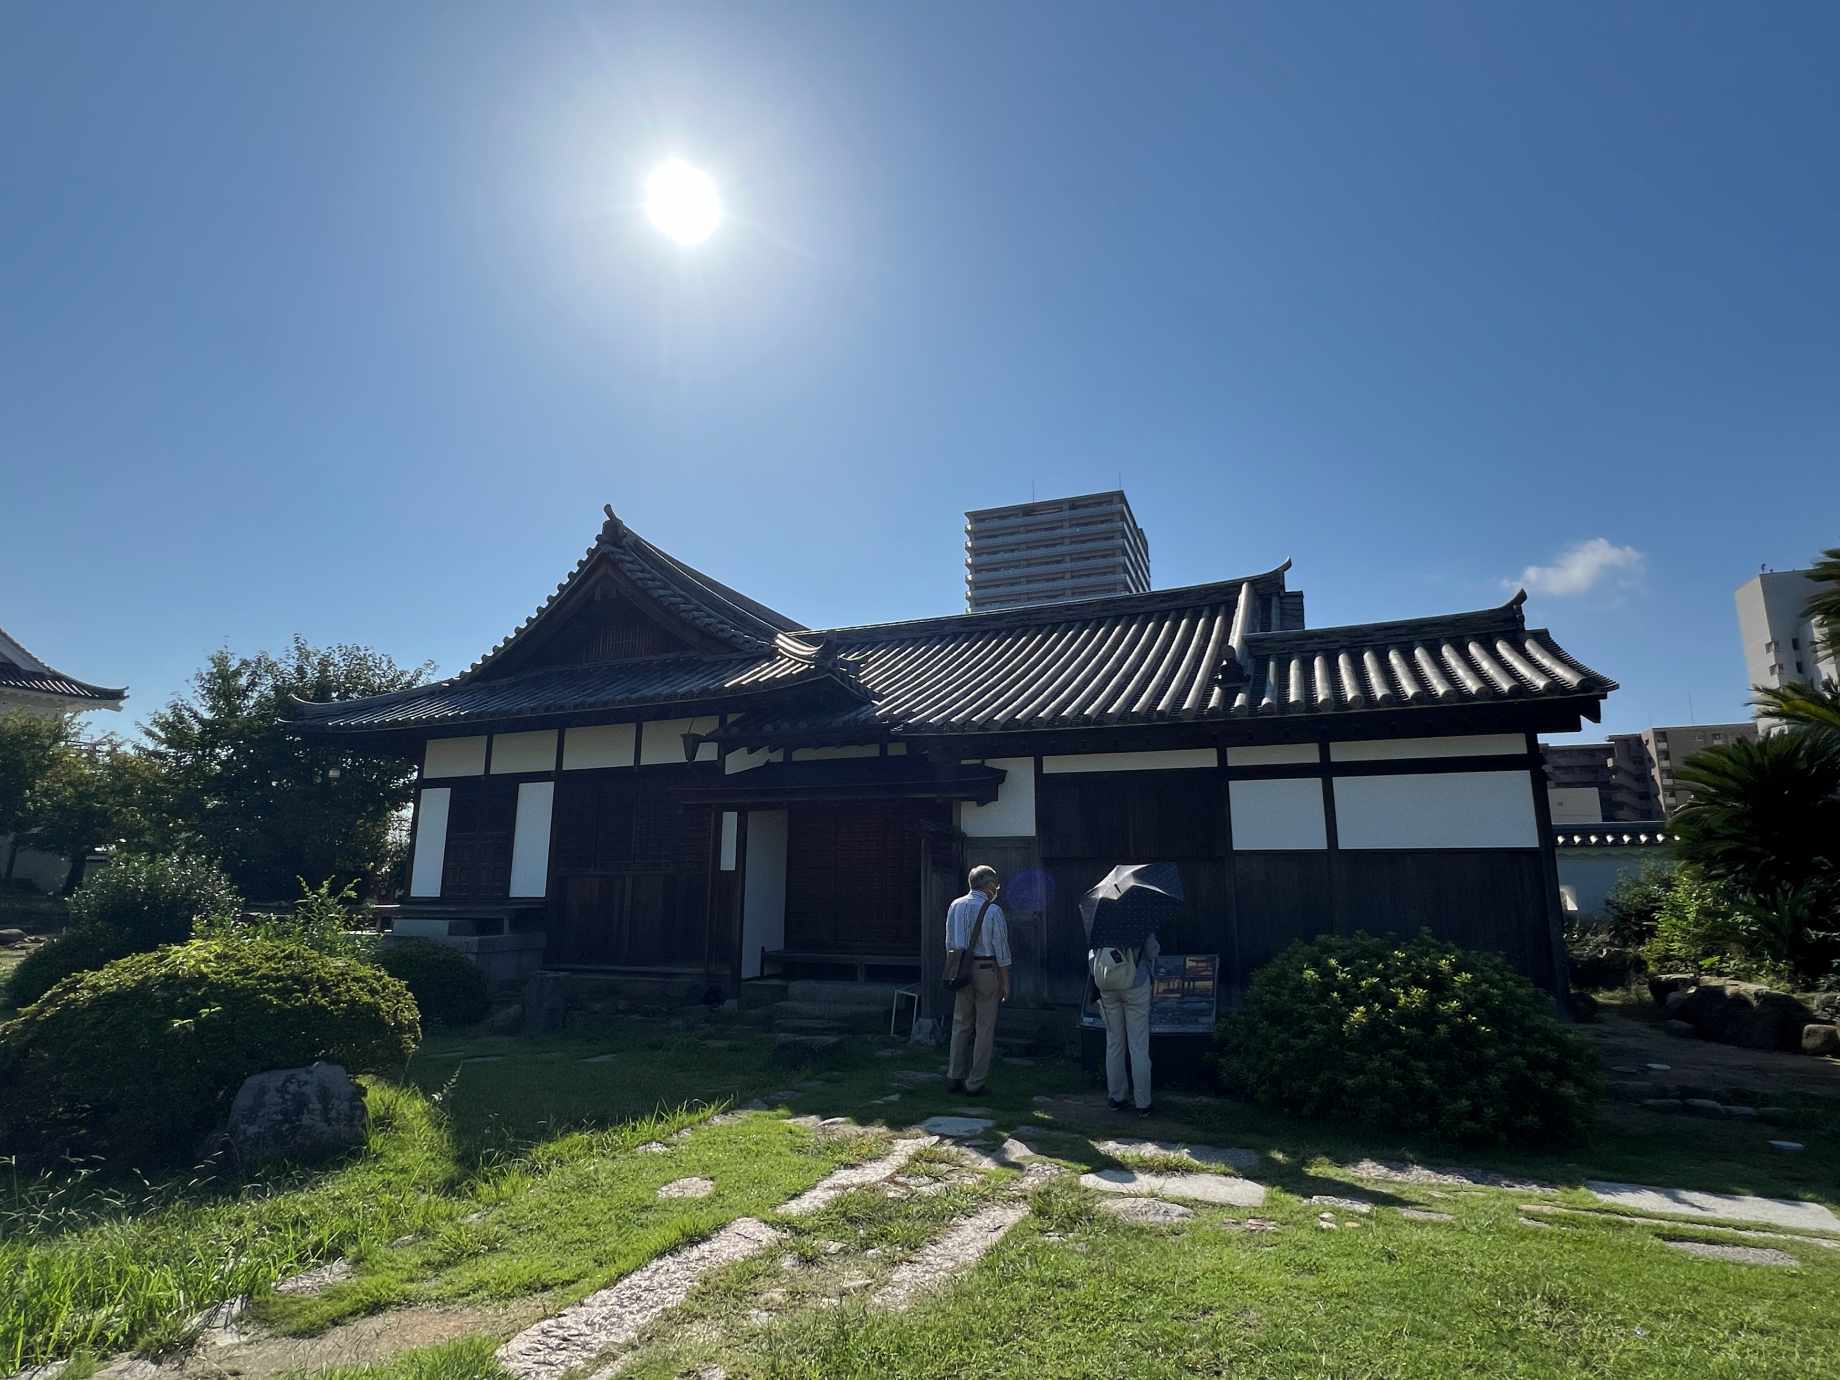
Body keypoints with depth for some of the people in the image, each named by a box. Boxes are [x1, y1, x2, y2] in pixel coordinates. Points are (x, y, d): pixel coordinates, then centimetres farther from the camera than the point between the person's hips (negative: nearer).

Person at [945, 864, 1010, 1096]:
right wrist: (1005, 983, -2)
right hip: (987, 970, -5)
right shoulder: (993, 911, -11)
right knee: (984, 1028, 5)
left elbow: (950, 943, 10)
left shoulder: (955, 907, 4)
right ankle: (974, 1084, 9)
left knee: (961, 1025, 15)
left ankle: (954, 1078, 17)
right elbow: (1001, 949, -9)